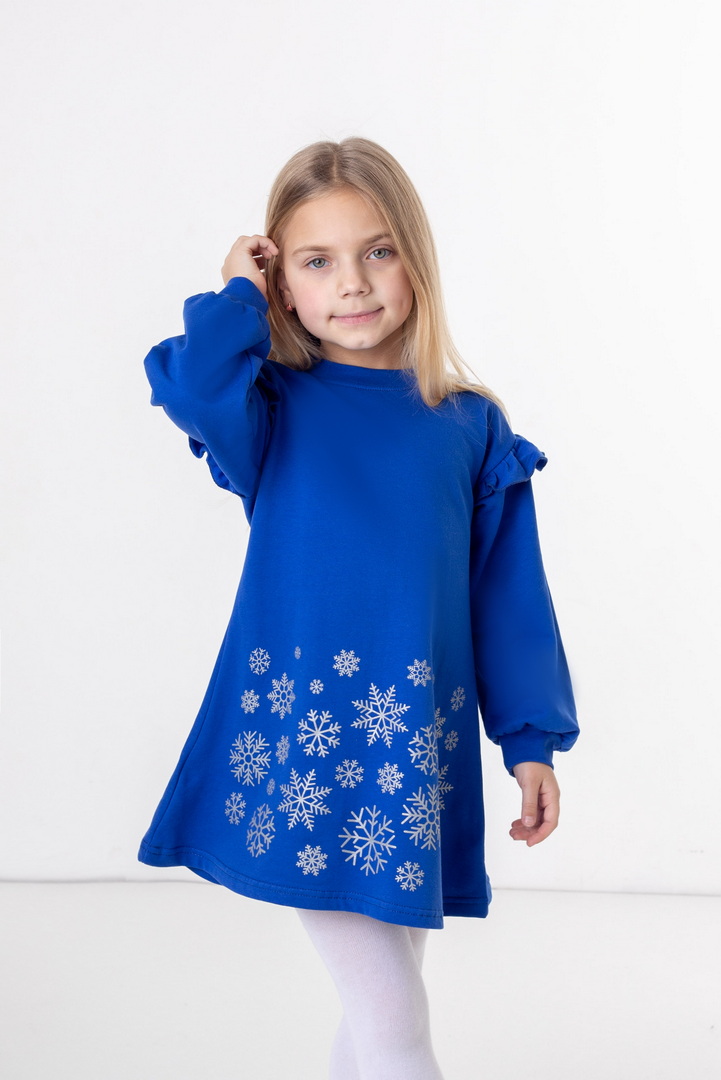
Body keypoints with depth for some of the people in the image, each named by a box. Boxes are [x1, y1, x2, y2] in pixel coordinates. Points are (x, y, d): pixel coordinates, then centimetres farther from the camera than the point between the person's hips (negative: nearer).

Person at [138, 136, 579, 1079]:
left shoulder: (472, 424, 7)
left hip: (417, 750, 3)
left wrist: (532, 739, 7)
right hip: (298, 735, -2)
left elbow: (508, 594, 9)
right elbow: (196, 391, -22)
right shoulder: (274, 409, 2)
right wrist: (236, 297, -5)